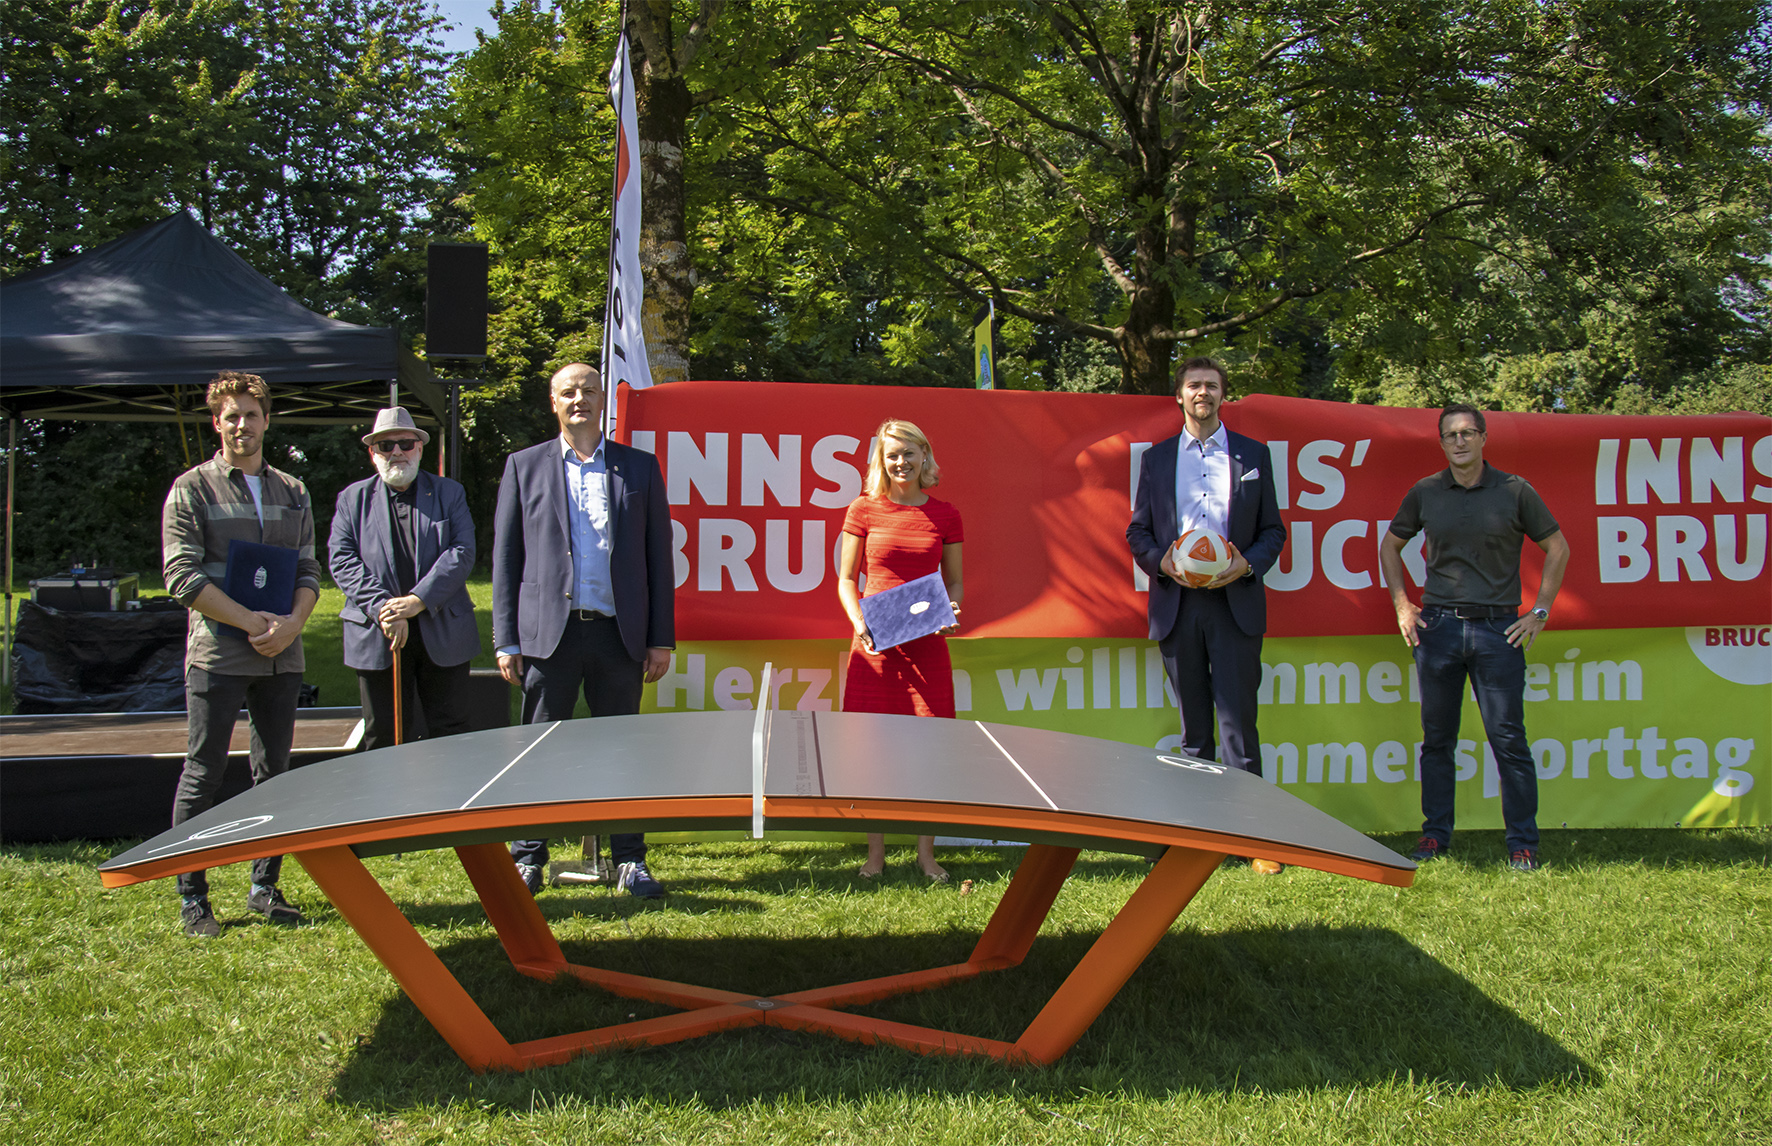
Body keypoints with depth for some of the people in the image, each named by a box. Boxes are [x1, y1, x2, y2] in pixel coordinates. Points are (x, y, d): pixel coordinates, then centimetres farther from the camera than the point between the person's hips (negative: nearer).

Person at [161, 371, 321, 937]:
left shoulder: (292, 493, 14)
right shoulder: (192, 489, 1)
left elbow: (308, 570, 12)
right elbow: (183, 575, -7)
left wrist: (292, 621, -9)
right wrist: (252, 621, -15)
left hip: (281, 656, 4)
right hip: (217, 655, -4)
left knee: (275, 772, 8)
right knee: (203, 775, -1)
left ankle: (265, 887, 18)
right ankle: (191, 897, 7)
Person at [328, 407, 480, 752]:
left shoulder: (449, 493, 10)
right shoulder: (352, 499, 10)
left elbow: (461, 553, -3)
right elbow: (341, 560, -1)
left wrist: (418, 600, -15)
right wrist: (383, 609, -14)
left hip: (442, 635, 0)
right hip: (376, 639, 0)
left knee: (449, 733, 3)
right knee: (382, 737, 5)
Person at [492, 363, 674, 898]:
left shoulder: (640, 468, 9)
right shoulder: (525, 466, 8)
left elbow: (659, 557, 8)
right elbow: (505, 557, 6)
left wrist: (661, 638, 2)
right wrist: (506, 640, 0)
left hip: (618, 633, 1)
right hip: (549, 632, -1)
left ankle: (629, 862, 16)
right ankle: (527, 860, 15)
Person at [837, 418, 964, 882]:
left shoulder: (944, 515, 7)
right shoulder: (863, 510, 3)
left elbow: (955, 581, 14)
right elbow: (846, 580, 7)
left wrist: (950, 611, -7)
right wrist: (859, 623, -9)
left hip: (927, 643, 1)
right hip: (875, 642, -1)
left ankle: (925, 852, 12)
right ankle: (875, 853, 13)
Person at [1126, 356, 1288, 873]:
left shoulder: (1253, 454, 9)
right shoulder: (1157, 458, 12)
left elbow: (1273, 531, 9)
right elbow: (1137, 532, 12)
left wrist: (1246, 565, -10)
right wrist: (1162, 562, -8)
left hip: (1234, 603, -2)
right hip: (1177, 604, 2)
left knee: (1238, 723, -6)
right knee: (1193, 727, 8)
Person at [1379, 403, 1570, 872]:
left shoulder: (1515, 491, 1)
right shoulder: (1424, 493, 6)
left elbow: (1557, 548, 8)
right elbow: (1390, 546, 19)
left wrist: (1540, 612, 2)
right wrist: (1402, 605, 9)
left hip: (1498, 627, -2)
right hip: (1438, 624, 2)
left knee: (1508, 738, -3)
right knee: (1437, 737, 7)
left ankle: (1523, 843, 5)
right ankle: (1435, 834, 17)